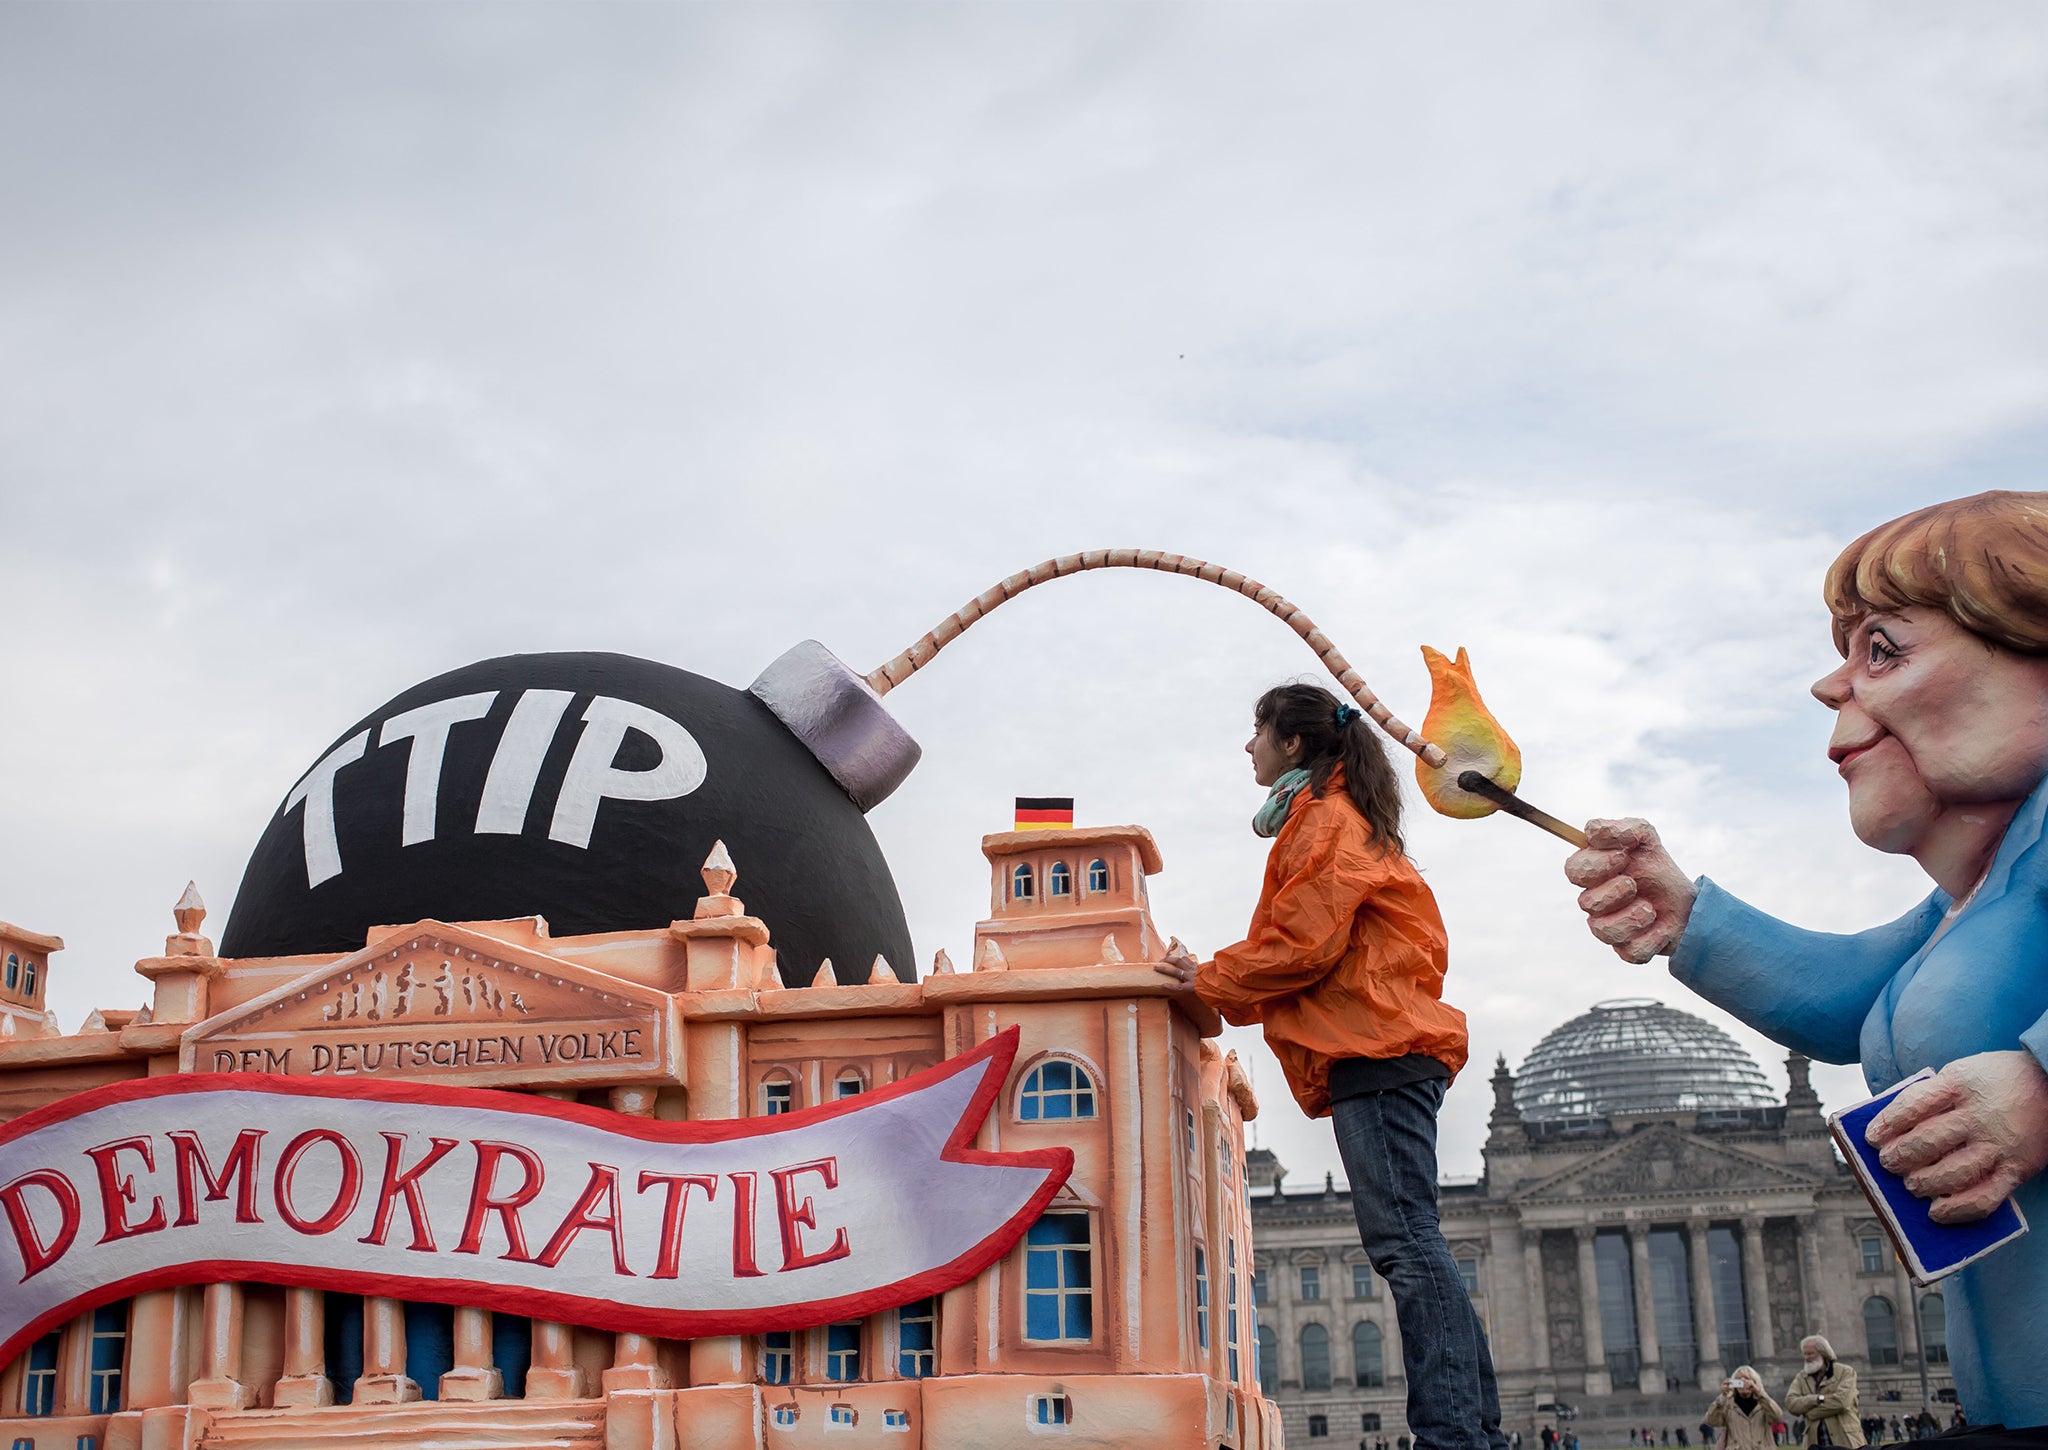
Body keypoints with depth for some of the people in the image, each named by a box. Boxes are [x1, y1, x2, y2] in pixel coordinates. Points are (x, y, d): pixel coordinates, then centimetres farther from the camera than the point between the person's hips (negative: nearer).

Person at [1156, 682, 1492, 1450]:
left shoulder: (1325, 818, -3)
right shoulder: (1335, 817, 28)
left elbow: (1304, 944, -12)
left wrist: (1212, 979, 1)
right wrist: (1222, 985, 20)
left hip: (1376, 1047, -10)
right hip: (1380, 1048, 10)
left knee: (1403, 1239, -16)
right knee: (1408, 1243, 6)